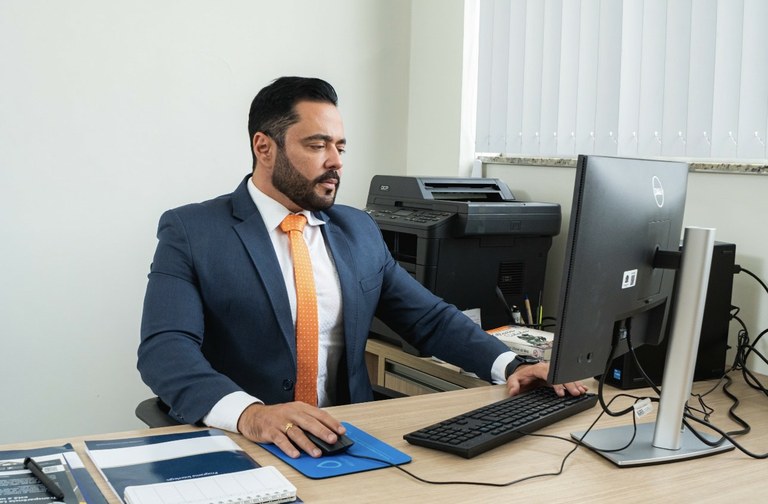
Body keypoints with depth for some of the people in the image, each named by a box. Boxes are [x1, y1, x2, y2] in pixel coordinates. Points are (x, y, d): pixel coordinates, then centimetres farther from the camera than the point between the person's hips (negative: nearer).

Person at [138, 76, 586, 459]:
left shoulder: (359, 230, 11)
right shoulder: (191, 232, -5)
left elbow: (430, 318, 12)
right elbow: (165, 349, -17)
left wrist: (510, 365, -5)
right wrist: (249, 414, -35)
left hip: (344, 438, 4)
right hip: (235, 446, -3)